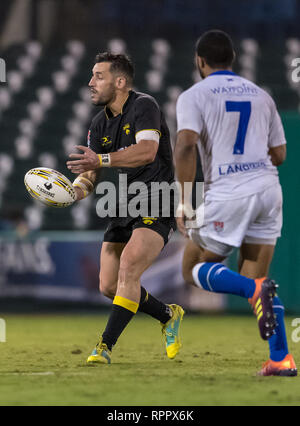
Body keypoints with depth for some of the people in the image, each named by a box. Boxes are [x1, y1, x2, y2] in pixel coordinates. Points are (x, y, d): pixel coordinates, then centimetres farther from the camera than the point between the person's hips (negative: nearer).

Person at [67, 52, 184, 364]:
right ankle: (168, 316, 28)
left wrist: (102, 159, -40)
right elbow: (90, 173, 7)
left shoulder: (144, 106, -13)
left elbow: (147, 150, -30)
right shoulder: (100, 124, 10)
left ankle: (105, 346, -24)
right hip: (122, 210, 8)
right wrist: (73, 189, -16)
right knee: (109, 286, 4)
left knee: (128, 269, -25)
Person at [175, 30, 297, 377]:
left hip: (227, 194, -5)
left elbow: (186, 145, -16)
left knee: (194, 270, 10)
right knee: (255, 277, 13)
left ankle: (254, 290, -19)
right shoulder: (261, 95, 15)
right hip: (268, 188, 5)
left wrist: (183, 201, -14)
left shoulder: (194, 96, 0)